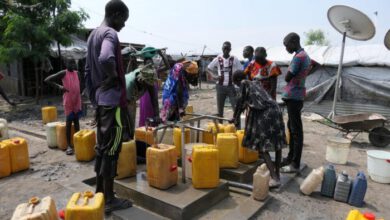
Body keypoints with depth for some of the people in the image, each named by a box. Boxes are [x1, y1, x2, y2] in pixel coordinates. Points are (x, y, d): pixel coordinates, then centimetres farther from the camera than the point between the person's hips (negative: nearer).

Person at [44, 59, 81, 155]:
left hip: (77, 100, 4)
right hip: (68, 101, -4)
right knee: (69, 122, 0)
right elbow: (47, 80, -12)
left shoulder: (77, 73, 8)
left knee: (76, 120, 10)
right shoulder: (63, 73, -6)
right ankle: (69, 145, 5)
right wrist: (59, 86, -22)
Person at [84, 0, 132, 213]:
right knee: (111, 149, -2)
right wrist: (113, 76, -16)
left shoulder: (93, 35, 17)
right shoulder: (110, 34, -12)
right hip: (113, 100, -9)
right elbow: (106, 59, -35)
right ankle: (109, 199, 9)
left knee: (102, 147, 14)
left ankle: (100, 193, 25)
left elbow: (87, 71, 19)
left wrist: (93, 98, 20)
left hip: (100, 99, 9)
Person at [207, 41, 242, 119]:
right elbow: (208, 68, 9)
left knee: (236, 107, -6)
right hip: (220, 86, 1)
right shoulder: (218, 59, 2)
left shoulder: (234, 59, -1)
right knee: (220, 108, 8)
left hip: (231, 86, -1)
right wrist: (214, 76, -8)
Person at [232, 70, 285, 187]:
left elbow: (241, 102, 10)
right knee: (277, 142, 15)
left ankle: (274, 178, -13)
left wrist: (235, 118, 23)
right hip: (275, 109, 8)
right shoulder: (256, 83, 30)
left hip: (264, 113, -8)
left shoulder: (244, 84, 10)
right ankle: (277, 174, 24)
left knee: (262, 146, -5)